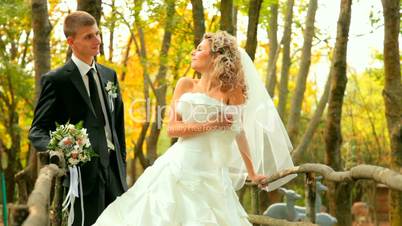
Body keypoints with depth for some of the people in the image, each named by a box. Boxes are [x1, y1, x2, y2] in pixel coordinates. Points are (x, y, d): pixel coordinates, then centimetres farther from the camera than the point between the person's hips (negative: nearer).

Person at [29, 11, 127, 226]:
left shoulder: (109, 75, 14)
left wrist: (122, 163, 15)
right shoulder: (55, 80, -5)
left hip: (113, 169, 6)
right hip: (82, 171, -6)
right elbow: (37, 130, -6)